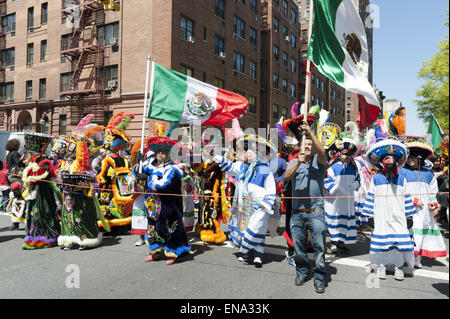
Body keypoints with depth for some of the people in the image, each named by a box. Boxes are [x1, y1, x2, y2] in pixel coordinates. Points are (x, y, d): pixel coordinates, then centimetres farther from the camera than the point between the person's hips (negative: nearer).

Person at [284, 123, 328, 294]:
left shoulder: (319, 160, 4)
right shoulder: (294, 162, 10)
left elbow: (322, 151, -19)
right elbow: (287, 176, -9)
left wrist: (310, 132, -26)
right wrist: (298, 162, -25)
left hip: (316, 212, -2)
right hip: (297, 212, 3)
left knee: (319, 246, -2)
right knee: (298, 246, 12)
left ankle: (319, 279, 9)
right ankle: (301, 272, 29)